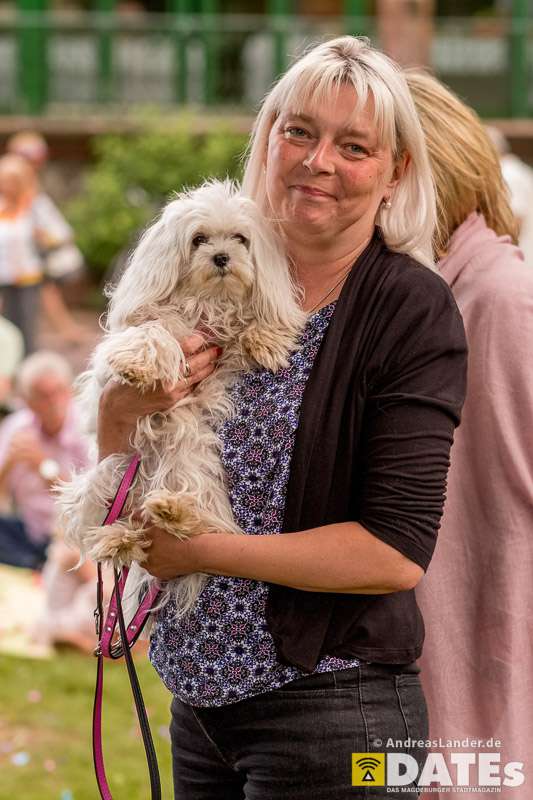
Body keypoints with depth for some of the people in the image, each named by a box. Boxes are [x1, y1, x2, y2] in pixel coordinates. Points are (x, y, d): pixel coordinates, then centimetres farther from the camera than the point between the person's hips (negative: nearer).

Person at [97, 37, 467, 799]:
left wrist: (202, 550, -16)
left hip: (330, 714, -5)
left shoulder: (412, 310, -12)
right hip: (201, 700, 5)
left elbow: (397, 552, -20)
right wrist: (119, 410, -10)